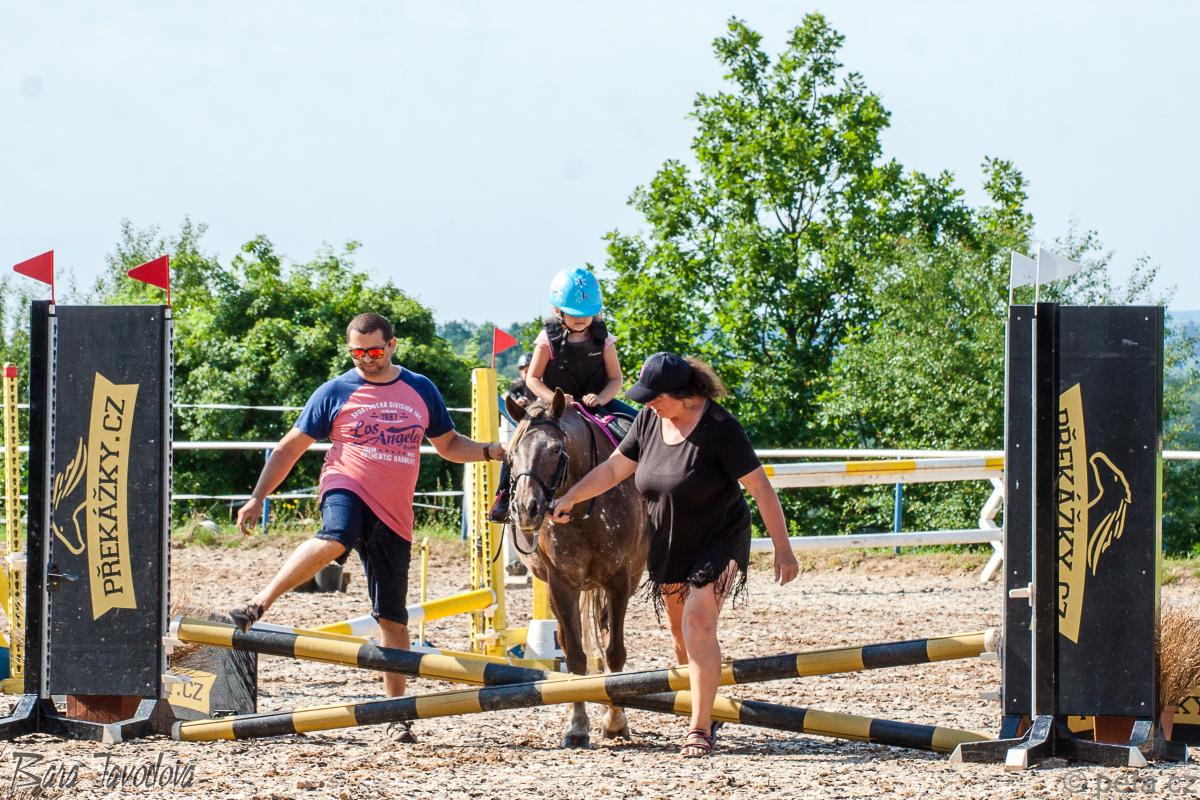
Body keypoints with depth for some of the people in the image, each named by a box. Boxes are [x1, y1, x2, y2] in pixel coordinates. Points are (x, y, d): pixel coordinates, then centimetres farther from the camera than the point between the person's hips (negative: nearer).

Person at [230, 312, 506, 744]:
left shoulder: (421, 390, 11)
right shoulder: (335, 393, 3)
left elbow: (448, 445, 22)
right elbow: (289, 448, 6)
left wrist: (492, 451, 4)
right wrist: (257, 498, -2)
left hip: (394, 514, 3)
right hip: (346, 489, -3)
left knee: (393, 617, 6)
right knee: (334, 539, -40)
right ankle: (257, 606, -44)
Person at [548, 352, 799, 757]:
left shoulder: (719, 428, -23)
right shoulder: (649, 420, -4)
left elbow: (760, 488, -21)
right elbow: (614, 468, 5)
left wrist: (783, 549, -20)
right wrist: (569, 498, -4)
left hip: (718, 543, -7)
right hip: (668, 548, 7)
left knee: (698, 624, -19)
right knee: (681, 633, 15)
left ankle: (700, 729, -16)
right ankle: (702, 705, 37)